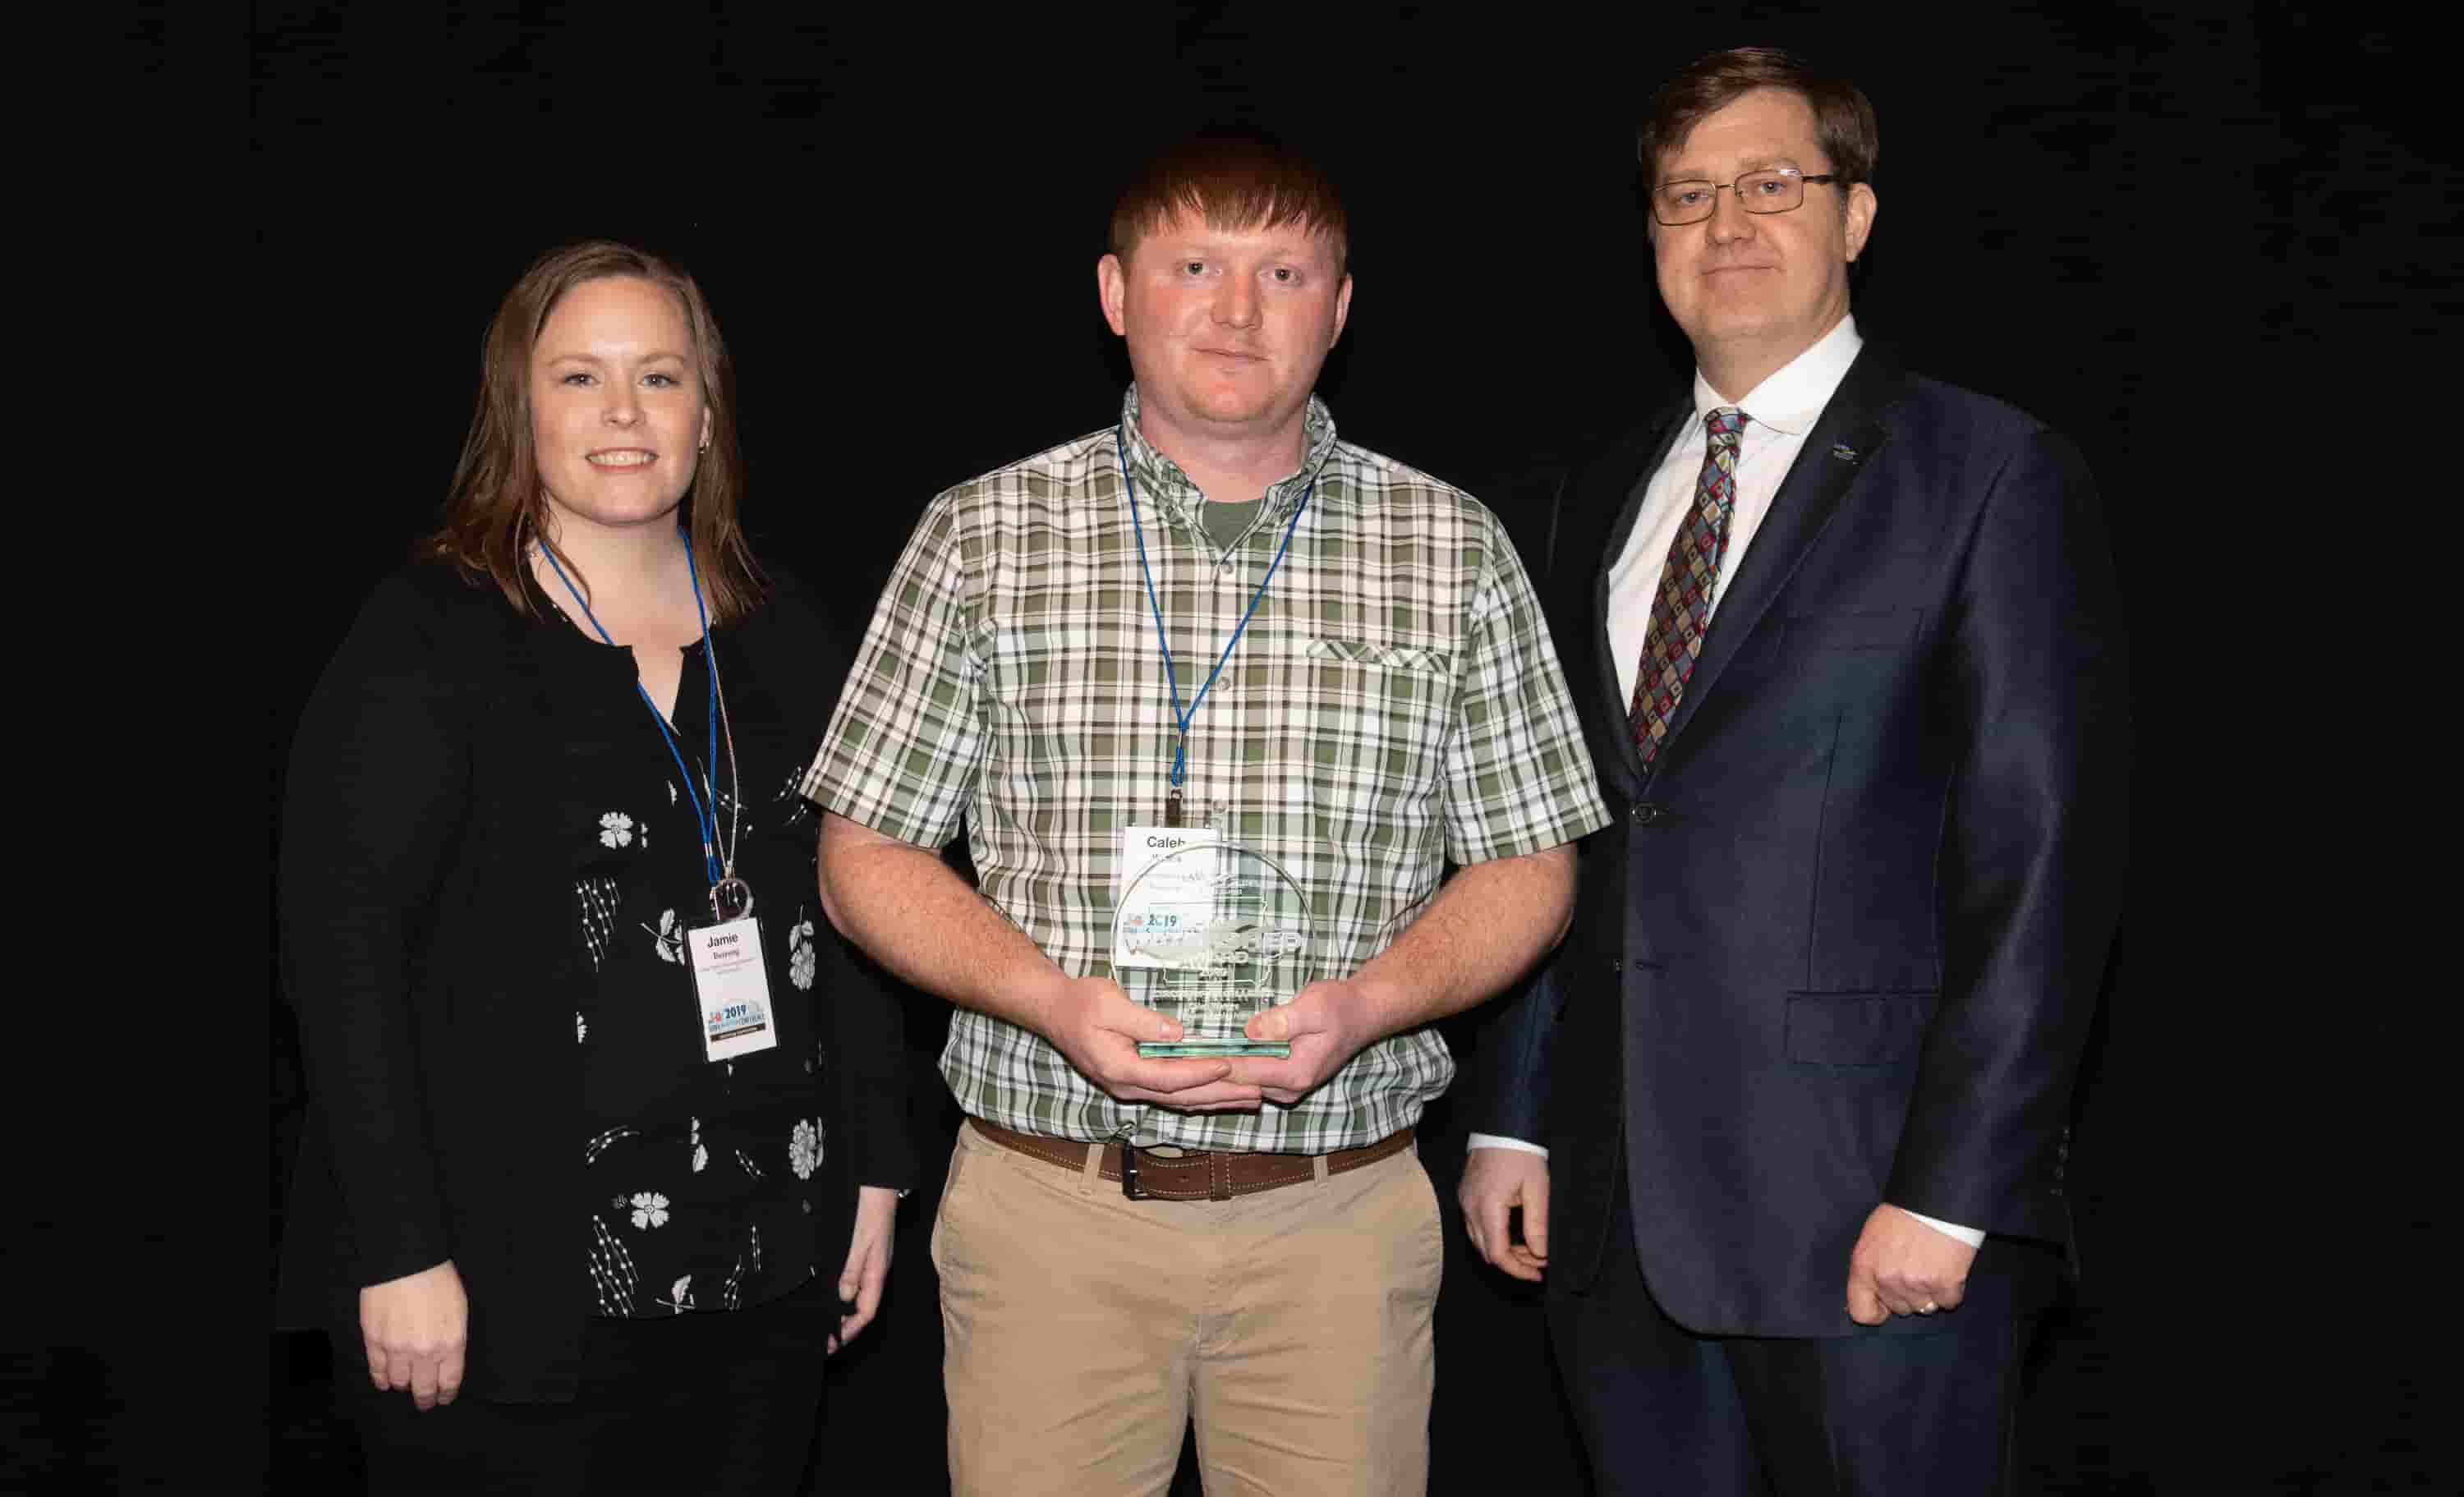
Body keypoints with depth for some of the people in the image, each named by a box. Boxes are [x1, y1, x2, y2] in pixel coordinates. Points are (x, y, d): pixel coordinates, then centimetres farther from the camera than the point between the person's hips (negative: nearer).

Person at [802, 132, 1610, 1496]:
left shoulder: (1453, 551, 4)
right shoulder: (982, 537, 2)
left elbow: (1526, 865, 7)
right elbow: (866, 857, 3)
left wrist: (1369, 1001, -12)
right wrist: (1050, 998, -14)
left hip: (1340, 1214, 1)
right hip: (1050, 1204, 0)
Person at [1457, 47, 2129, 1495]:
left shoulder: (1993, 473, -3)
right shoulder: (1608, 496, 15)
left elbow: (2045, 855, -9)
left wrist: (1953, 1193, -15)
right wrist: (1514, 1115, 11)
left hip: (1868, 1212, -5)